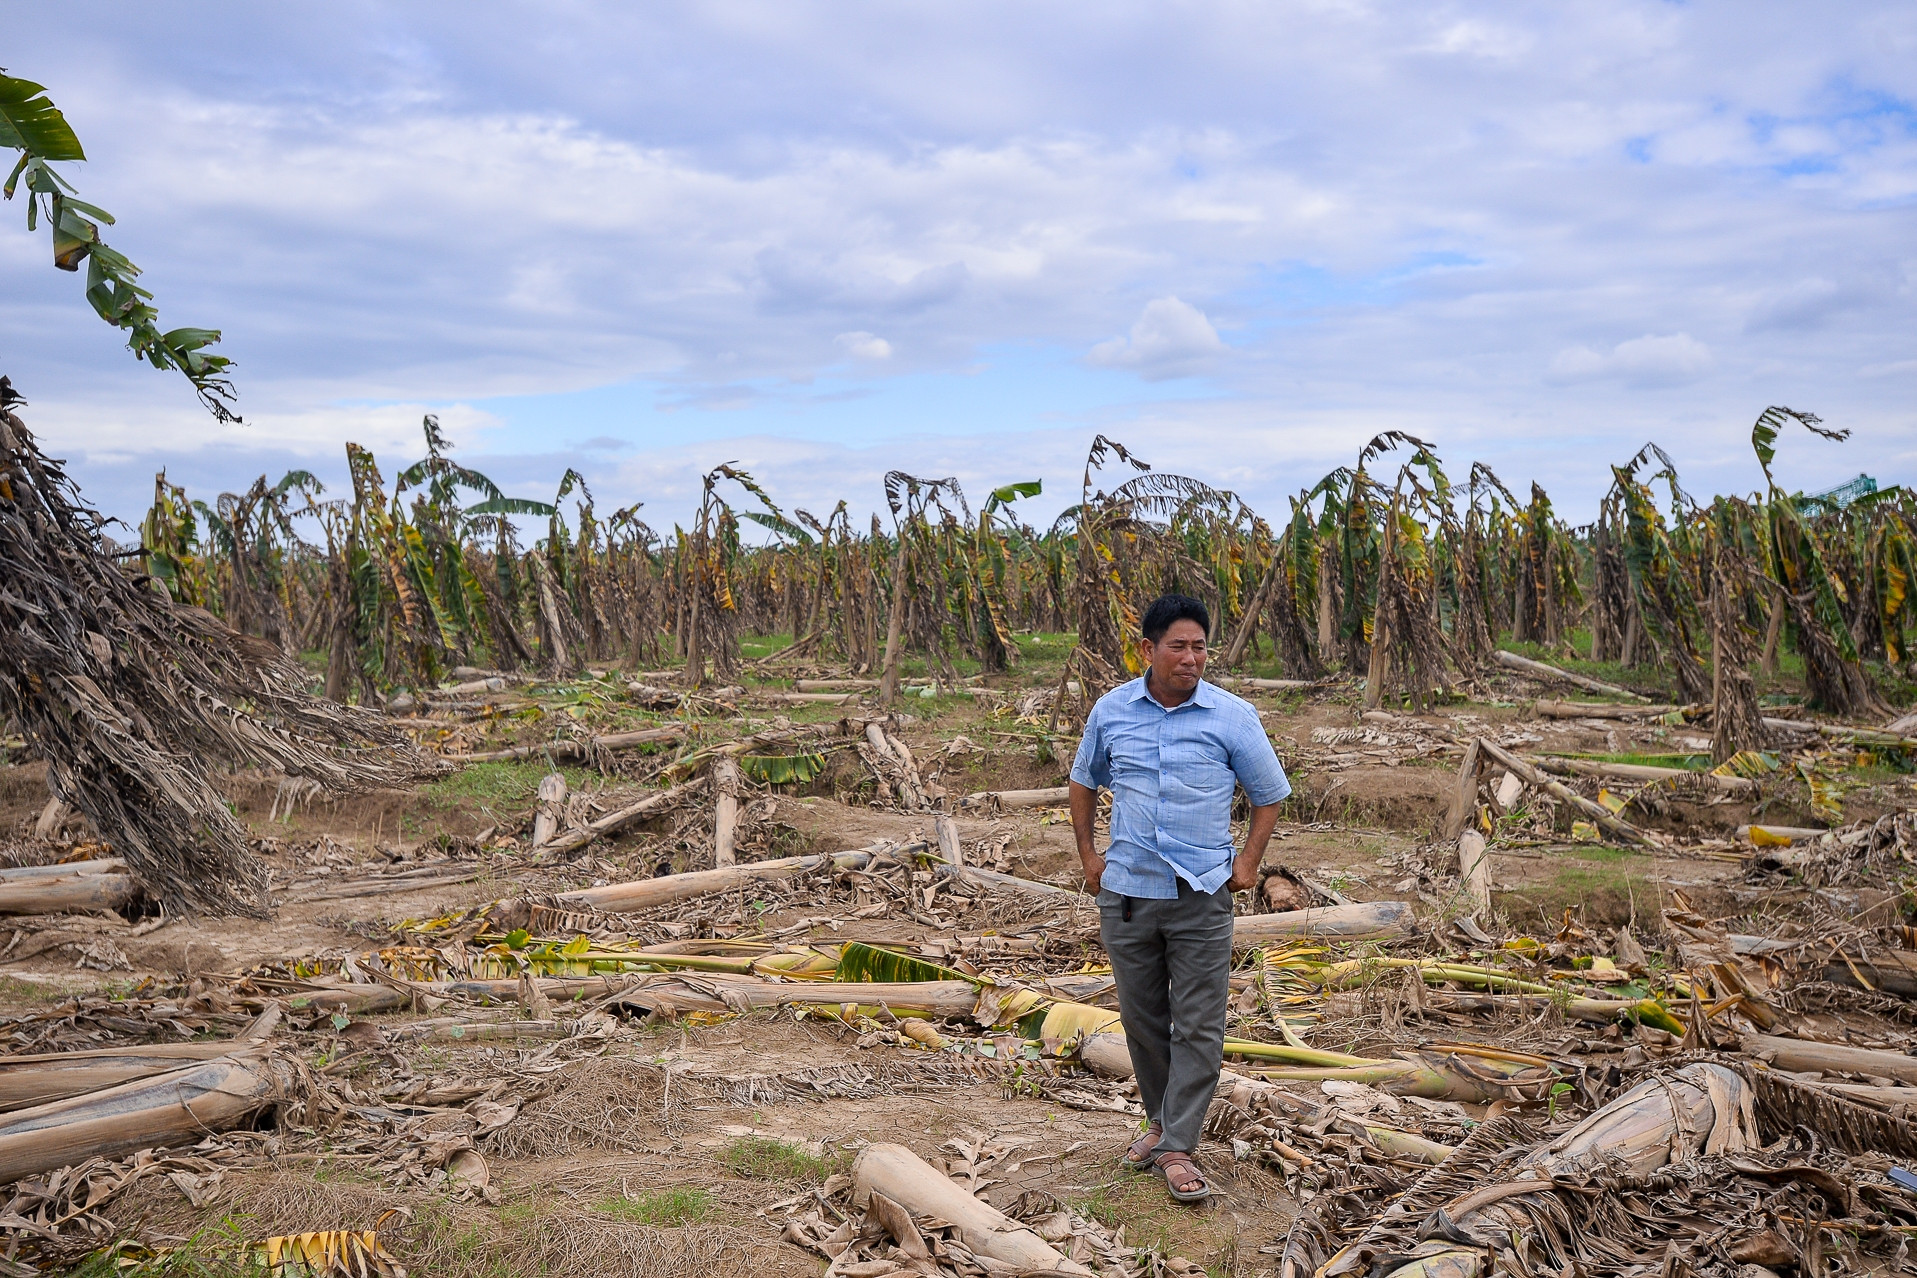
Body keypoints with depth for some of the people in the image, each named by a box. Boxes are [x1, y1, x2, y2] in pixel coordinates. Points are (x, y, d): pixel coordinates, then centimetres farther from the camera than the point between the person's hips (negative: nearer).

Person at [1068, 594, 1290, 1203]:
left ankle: (1178, 1147, 9)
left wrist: (1249, 861, -1)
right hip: (1126, 891, 2)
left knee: (1198, 1027, -1)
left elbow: (1269, 793, 7)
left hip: (1202, 896, -2)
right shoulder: (1111, 711, 1)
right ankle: (1163, 1121, 32)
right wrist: (1087, 853, 11)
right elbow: (1084, 780, 17)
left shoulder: (1232, 716, -6)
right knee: (1142, 1019, 13)